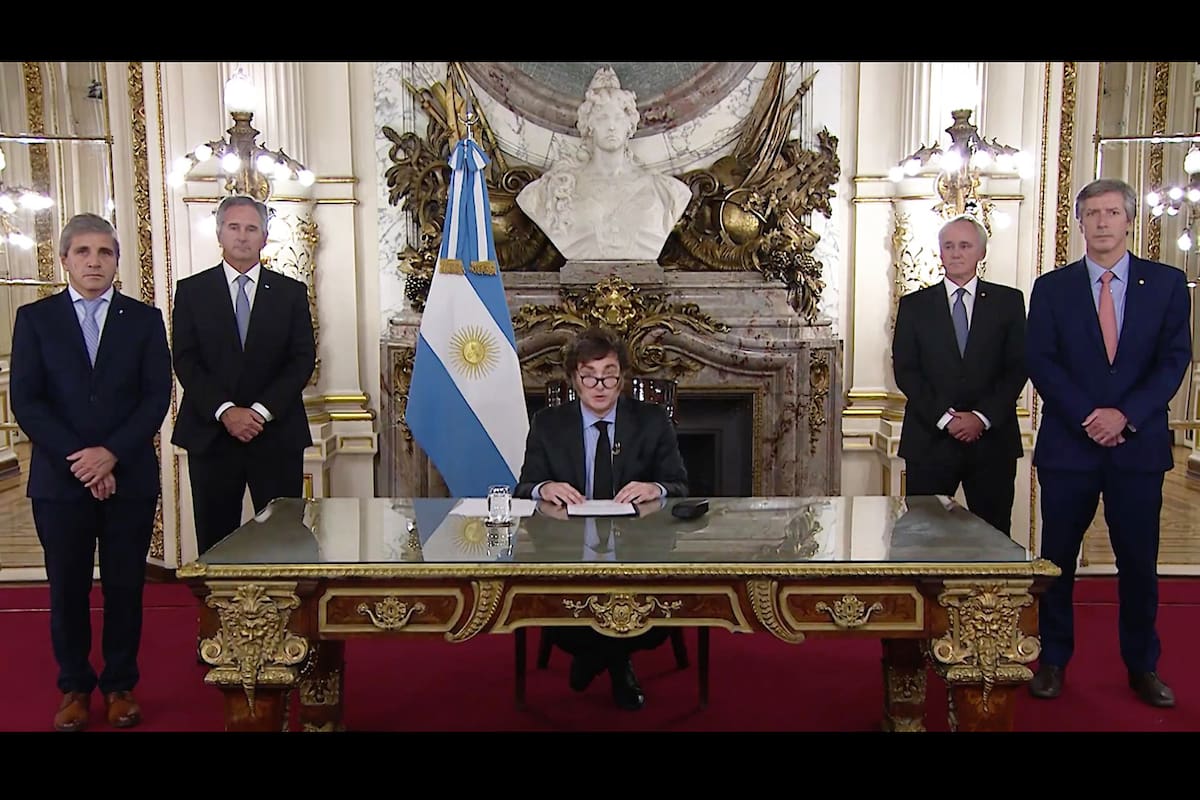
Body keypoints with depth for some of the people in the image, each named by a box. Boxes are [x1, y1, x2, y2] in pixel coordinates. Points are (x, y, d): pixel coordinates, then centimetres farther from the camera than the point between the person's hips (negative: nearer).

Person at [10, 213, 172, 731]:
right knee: (67, 589, 7)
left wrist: (112, 452, -12)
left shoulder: (144, 318, 6)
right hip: (59, 479, 0)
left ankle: (120, 685, 19)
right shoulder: (34, 318, 5)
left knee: (125, 587, 6)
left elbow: (157, 395, -1)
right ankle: (75, 688, 21)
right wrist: (75, 457, -12)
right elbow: (26, 401, -2)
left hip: (129, 477, 0)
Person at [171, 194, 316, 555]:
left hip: (276, 434, 0)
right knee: (215, 540, 4)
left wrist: (261, 410, -11)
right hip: (211, 434, 0)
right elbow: (185, 360, 1)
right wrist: (225, 411, -13)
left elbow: (303, 359, 1)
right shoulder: (191, 291, 8)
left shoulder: (291, 292, 8)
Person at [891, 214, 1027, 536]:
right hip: (930, 439, 0)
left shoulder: (1008, 301, 9)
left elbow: (1017, 367, 3)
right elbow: (905, 370, 1)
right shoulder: (914, 305, 9)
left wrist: (983, 417, -10)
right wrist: (944, 417, -10)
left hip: (992, 438, 0)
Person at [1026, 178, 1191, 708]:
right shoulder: (1052, 287, 4)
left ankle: (1142, 665, 23)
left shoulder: (1167, 283, 5)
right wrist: (1087, 417, -14)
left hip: (1139, 443, 0)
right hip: (1068, 444, 0)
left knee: (1139, 561, 8)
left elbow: (1174, 360, -1)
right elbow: (1040, 362, -3)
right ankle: (1052, 659, 19)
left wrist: (1125, 414, -14)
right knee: (1057, 559, 7)